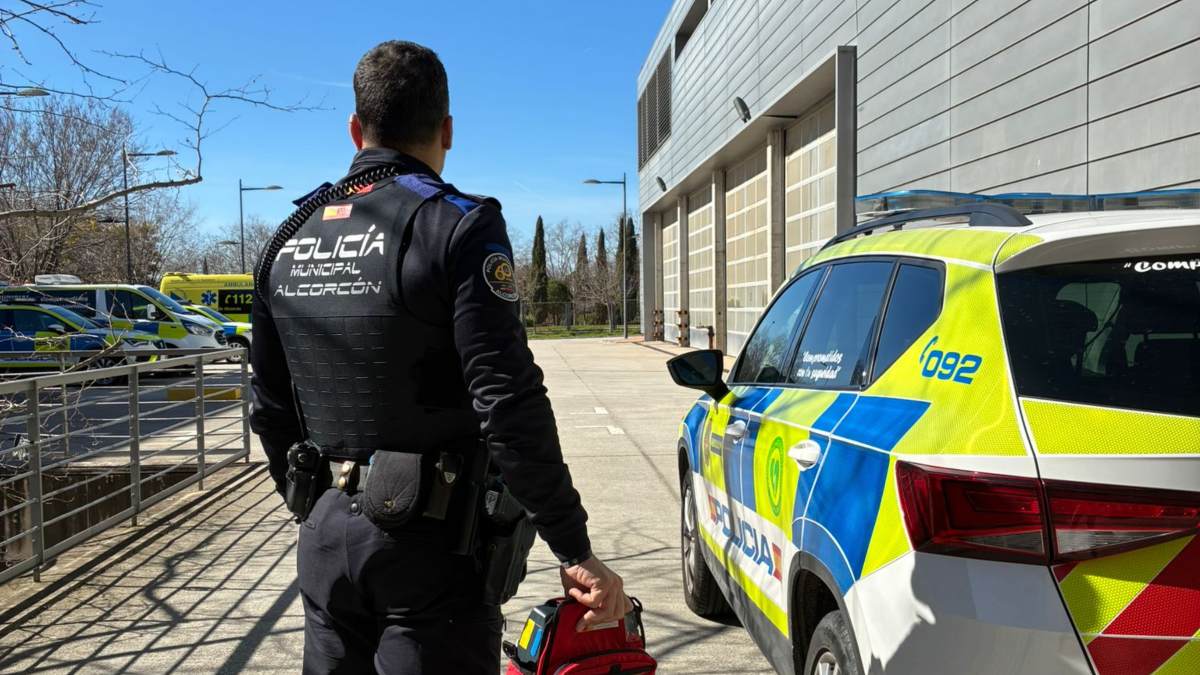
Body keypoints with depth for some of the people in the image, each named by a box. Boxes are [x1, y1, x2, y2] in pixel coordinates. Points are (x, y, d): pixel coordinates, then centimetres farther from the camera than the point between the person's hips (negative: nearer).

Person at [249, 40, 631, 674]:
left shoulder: (288, 241, 8)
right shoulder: (457, 225, -13)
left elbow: (270, 408, 14)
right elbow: (509, 406, -20)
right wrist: (576, 552, -15)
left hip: (325, 534, 6)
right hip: (430, 541, -6)